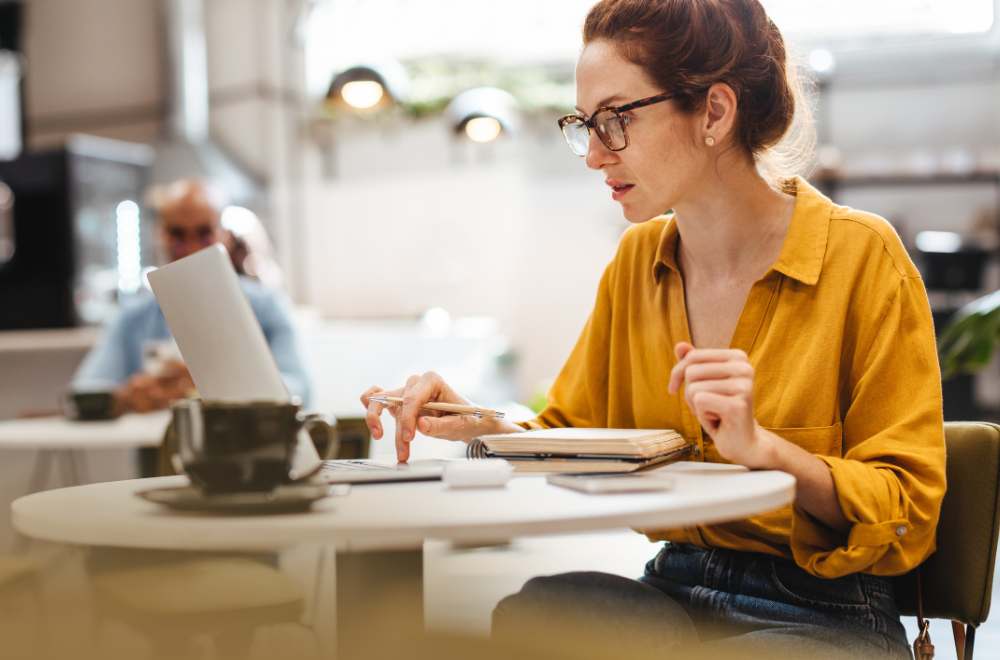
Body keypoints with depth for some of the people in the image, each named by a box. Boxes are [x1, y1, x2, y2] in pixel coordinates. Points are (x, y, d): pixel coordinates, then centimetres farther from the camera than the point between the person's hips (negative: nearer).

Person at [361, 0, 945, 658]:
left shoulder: (863, 255, -10)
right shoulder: (637, 260, 7)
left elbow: (907, 516, -9)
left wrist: (760, 447, -26)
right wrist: (479, 427, -8)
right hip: (674, 594, 4)